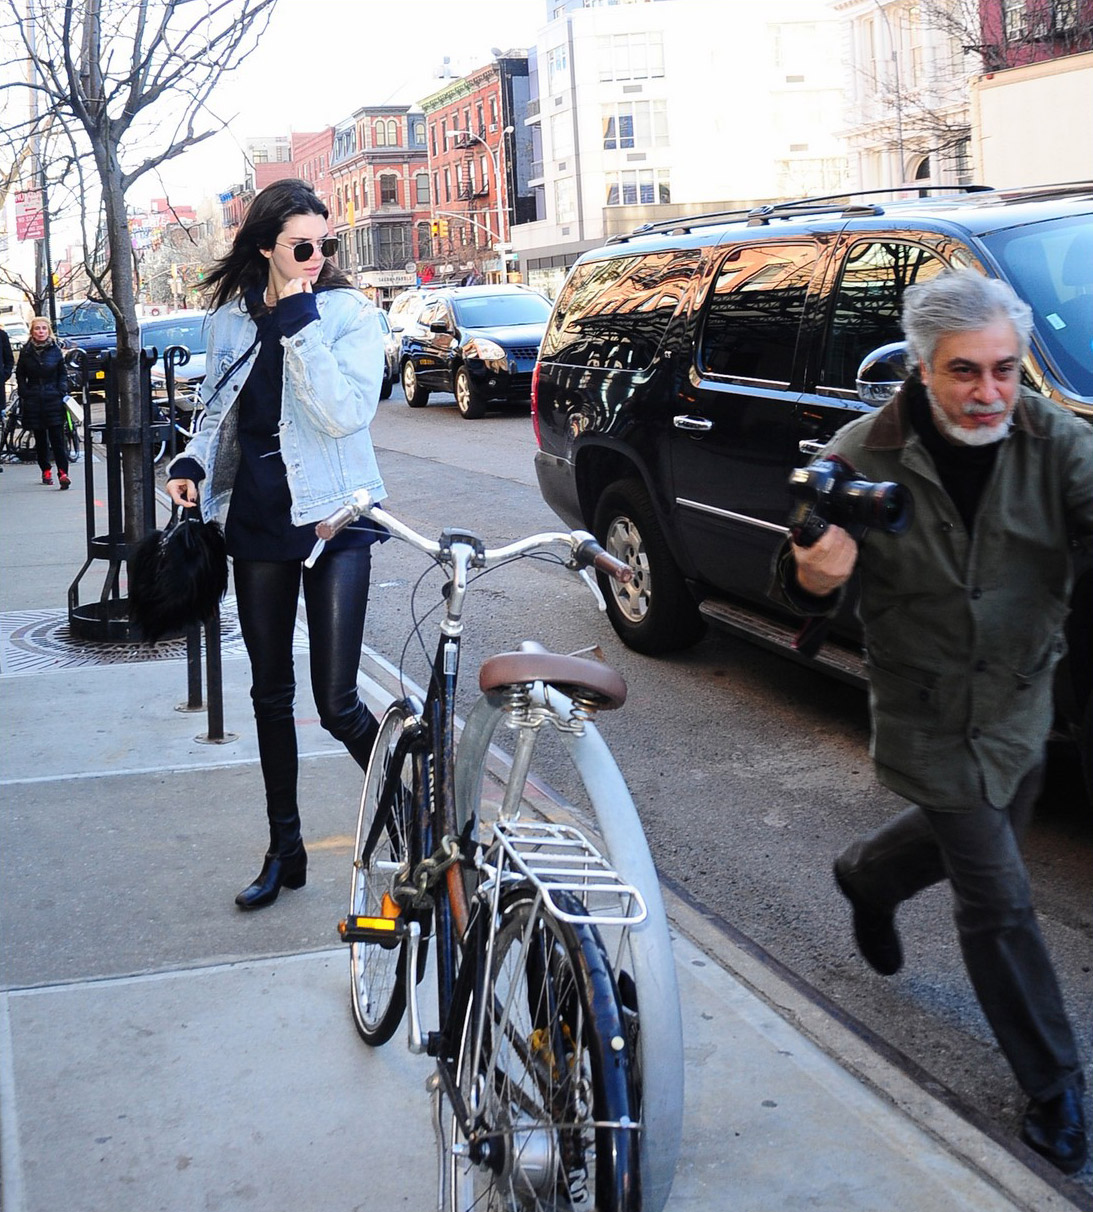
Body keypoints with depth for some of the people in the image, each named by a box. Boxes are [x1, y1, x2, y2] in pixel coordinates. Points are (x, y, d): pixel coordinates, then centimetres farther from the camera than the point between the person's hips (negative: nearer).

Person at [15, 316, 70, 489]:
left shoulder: (56, 350, 3)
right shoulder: (26, 352, 4)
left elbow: (63, 374, 9)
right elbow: (20, 375, 10)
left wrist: (62, 393, -2)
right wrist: (24, 395, 0)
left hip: (53, 399, -2)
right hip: (33, 400, 2)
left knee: (57, 437, -9)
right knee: (40, 438, 7)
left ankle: (62, 472, -14)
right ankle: (46, 471, 18)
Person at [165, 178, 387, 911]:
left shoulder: (351, 315, -7)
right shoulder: (232, 319, 7)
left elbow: (346, 413, -22)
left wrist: (300, 319, -22)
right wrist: (191, 466, 2)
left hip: (333, 521, -5)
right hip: (257, 522, 5)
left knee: (336, 704, -8)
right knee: (271, 694, 12)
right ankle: (285, 849, 26)